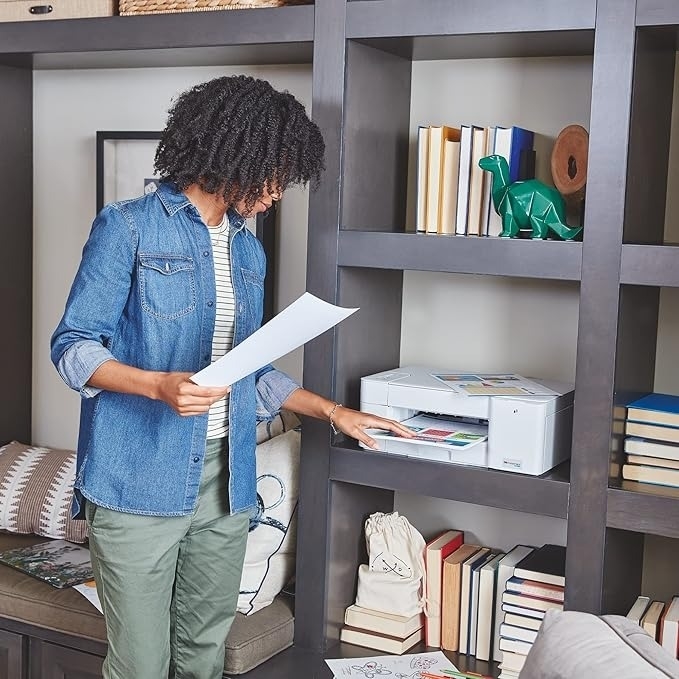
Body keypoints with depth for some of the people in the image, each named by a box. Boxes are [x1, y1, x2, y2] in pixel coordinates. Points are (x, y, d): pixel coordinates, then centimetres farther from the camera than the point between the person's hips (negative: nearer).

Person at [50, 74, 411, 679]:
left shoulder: (248, 251, 14)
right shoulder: (128, 228, -6)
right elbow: (72, 346, -8)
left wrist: (334, 412, 19)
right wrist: (161, 386, -23)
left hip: (223, 482, 6)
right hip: (139, 482, -6)